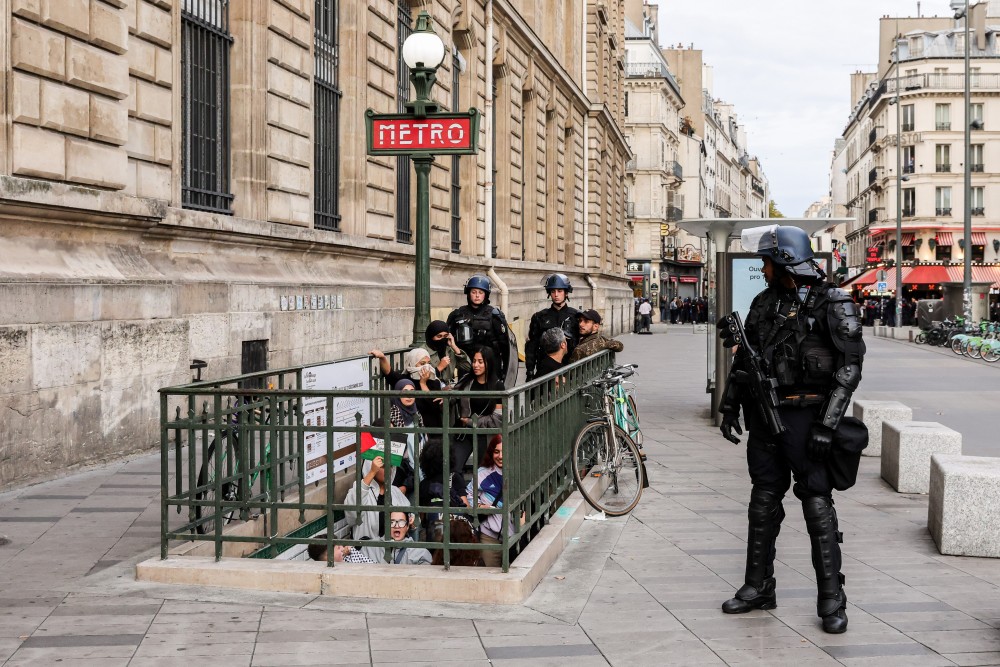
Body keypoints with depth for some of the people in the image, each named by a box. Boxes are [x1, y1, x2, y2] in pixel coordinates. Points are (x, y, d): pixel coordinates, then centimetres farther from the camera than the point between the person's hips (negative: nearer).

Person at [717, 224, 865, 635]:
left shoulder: (832, 305, -9)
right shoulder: (765, 303, 10)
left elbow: (849, 367, -13)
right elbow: (745, 358, 17)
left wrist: (827, 425, -18)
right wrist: (730, 405, 10)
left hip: (806, 416, -6)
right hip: (764, 415, 6)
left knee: (817, 505, -4)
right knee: (763, 503, 12)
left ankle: (831, 601, 4)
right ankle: (758, 588, 22)